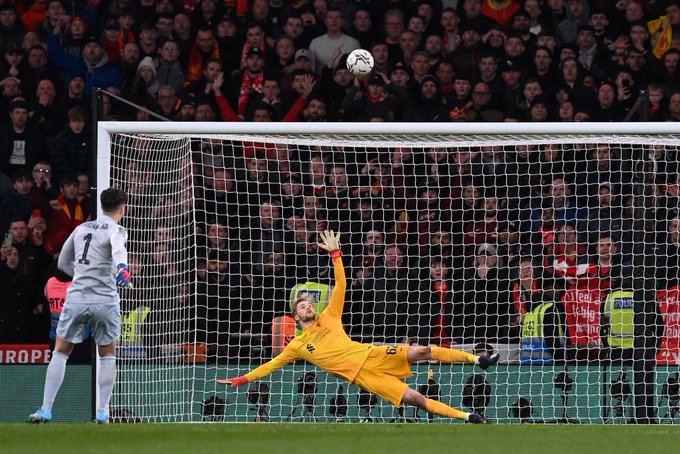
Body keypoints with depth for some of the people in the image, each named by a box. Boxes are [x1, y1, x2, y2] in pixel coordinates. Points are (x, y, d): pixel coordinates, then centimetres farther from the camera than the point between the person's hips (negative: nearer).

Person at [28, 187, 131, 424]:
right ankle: (102, 411, 11)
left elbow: (63, 263, 24)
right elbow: (118, 249, -28)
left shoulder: (81, 229, 14)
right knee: (107, 354, 16)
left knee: (61, 352, 14)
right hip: (105, 301, -3)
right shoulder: (116, 230, -2)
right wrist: (121, 268, -47)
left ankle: (46, 410, 7)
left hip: (76, 298, 3)